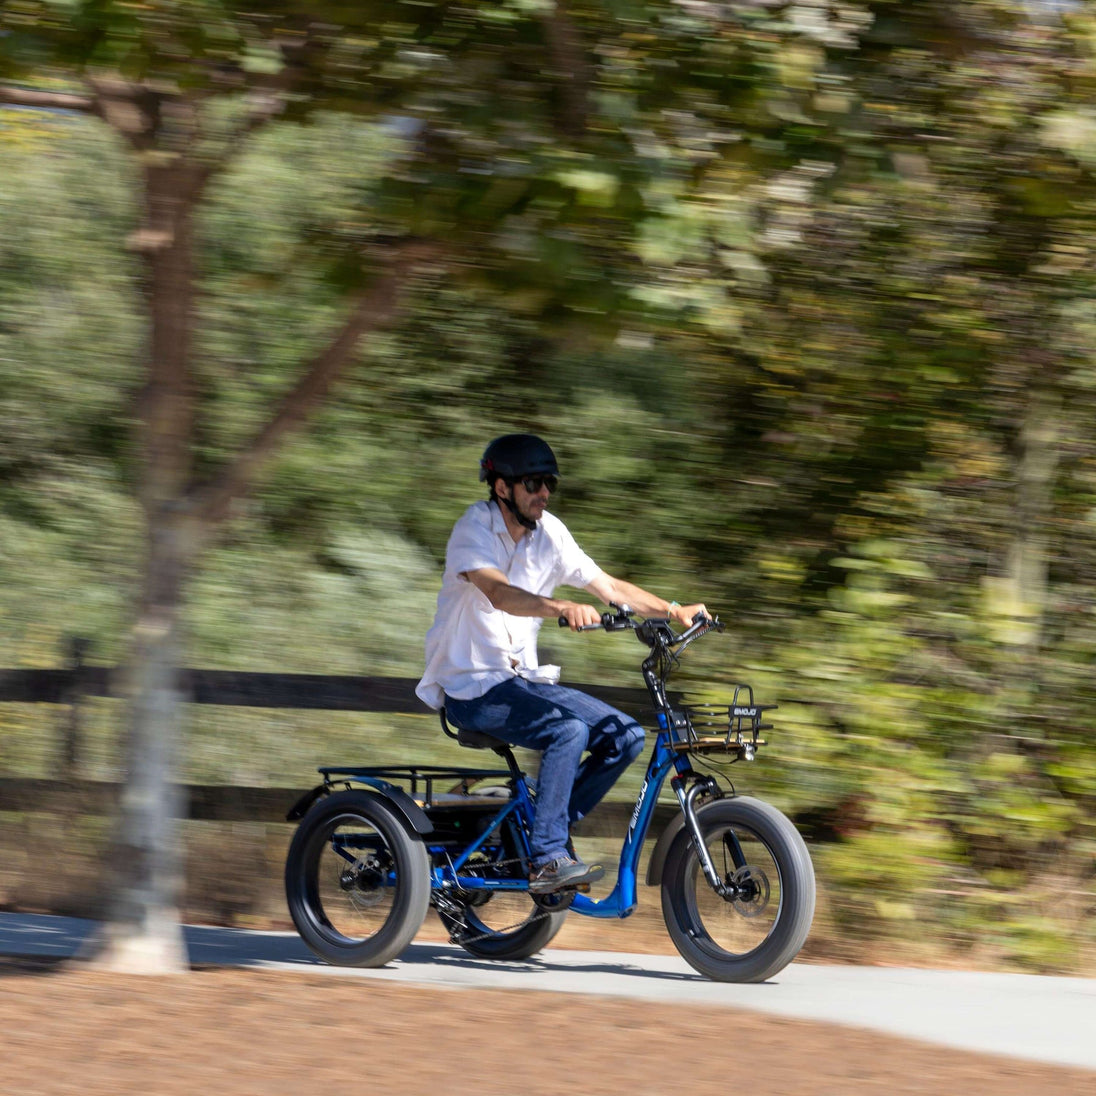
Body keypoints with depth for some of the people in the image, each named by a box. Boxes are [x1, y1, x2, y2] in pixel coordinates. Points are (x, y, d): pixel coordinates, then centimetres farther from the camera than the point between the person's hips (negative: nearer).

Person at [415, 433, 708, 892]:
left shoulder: (547, 533, 5)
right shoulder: (474, 528, -15)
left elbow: (609, 586, 8)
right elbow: (497, 593, -33)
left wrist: (674, 610, -6)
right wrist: (563, 608, -50)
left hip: (524, 679, 7)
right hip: (470, 688, -7)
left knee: (625, 736, -7)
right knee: (569, 729, -30)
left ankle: (547, 832, 1)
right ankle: (547, 860, -25)